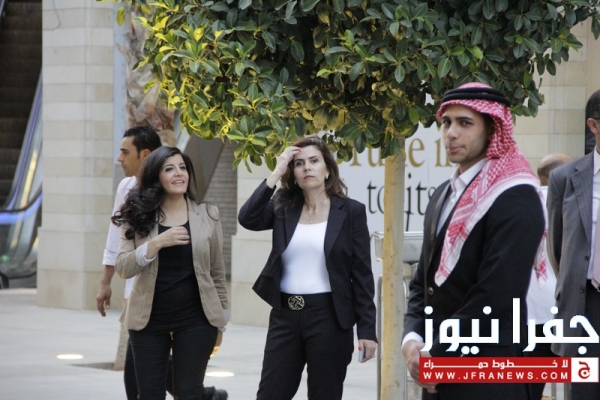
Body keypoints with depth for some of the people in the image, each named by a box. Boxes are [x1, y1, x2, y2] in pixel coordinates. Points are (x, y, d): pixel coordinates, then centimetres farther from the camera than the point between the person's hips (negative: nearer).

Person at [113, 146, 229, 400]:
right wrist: (157, 243, -22)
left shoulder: (208, 215, 1)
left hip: (195, 319, -1)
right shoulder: (138, 217, 0)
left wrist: (220, 321, 8)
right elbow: (123, 268, -8)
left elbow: (216, 272, 7)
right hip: (149, 319, 1)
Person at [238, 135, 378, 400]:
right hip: (284, 316, 3)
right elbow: (247, 219, -11)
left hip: (328, 317, -3)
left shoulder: (351, 211, 0)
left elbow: (362, 275, -2)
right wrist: (276, 174, -9)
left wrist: (367, 329, -6)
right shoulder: (283, 208, 8)